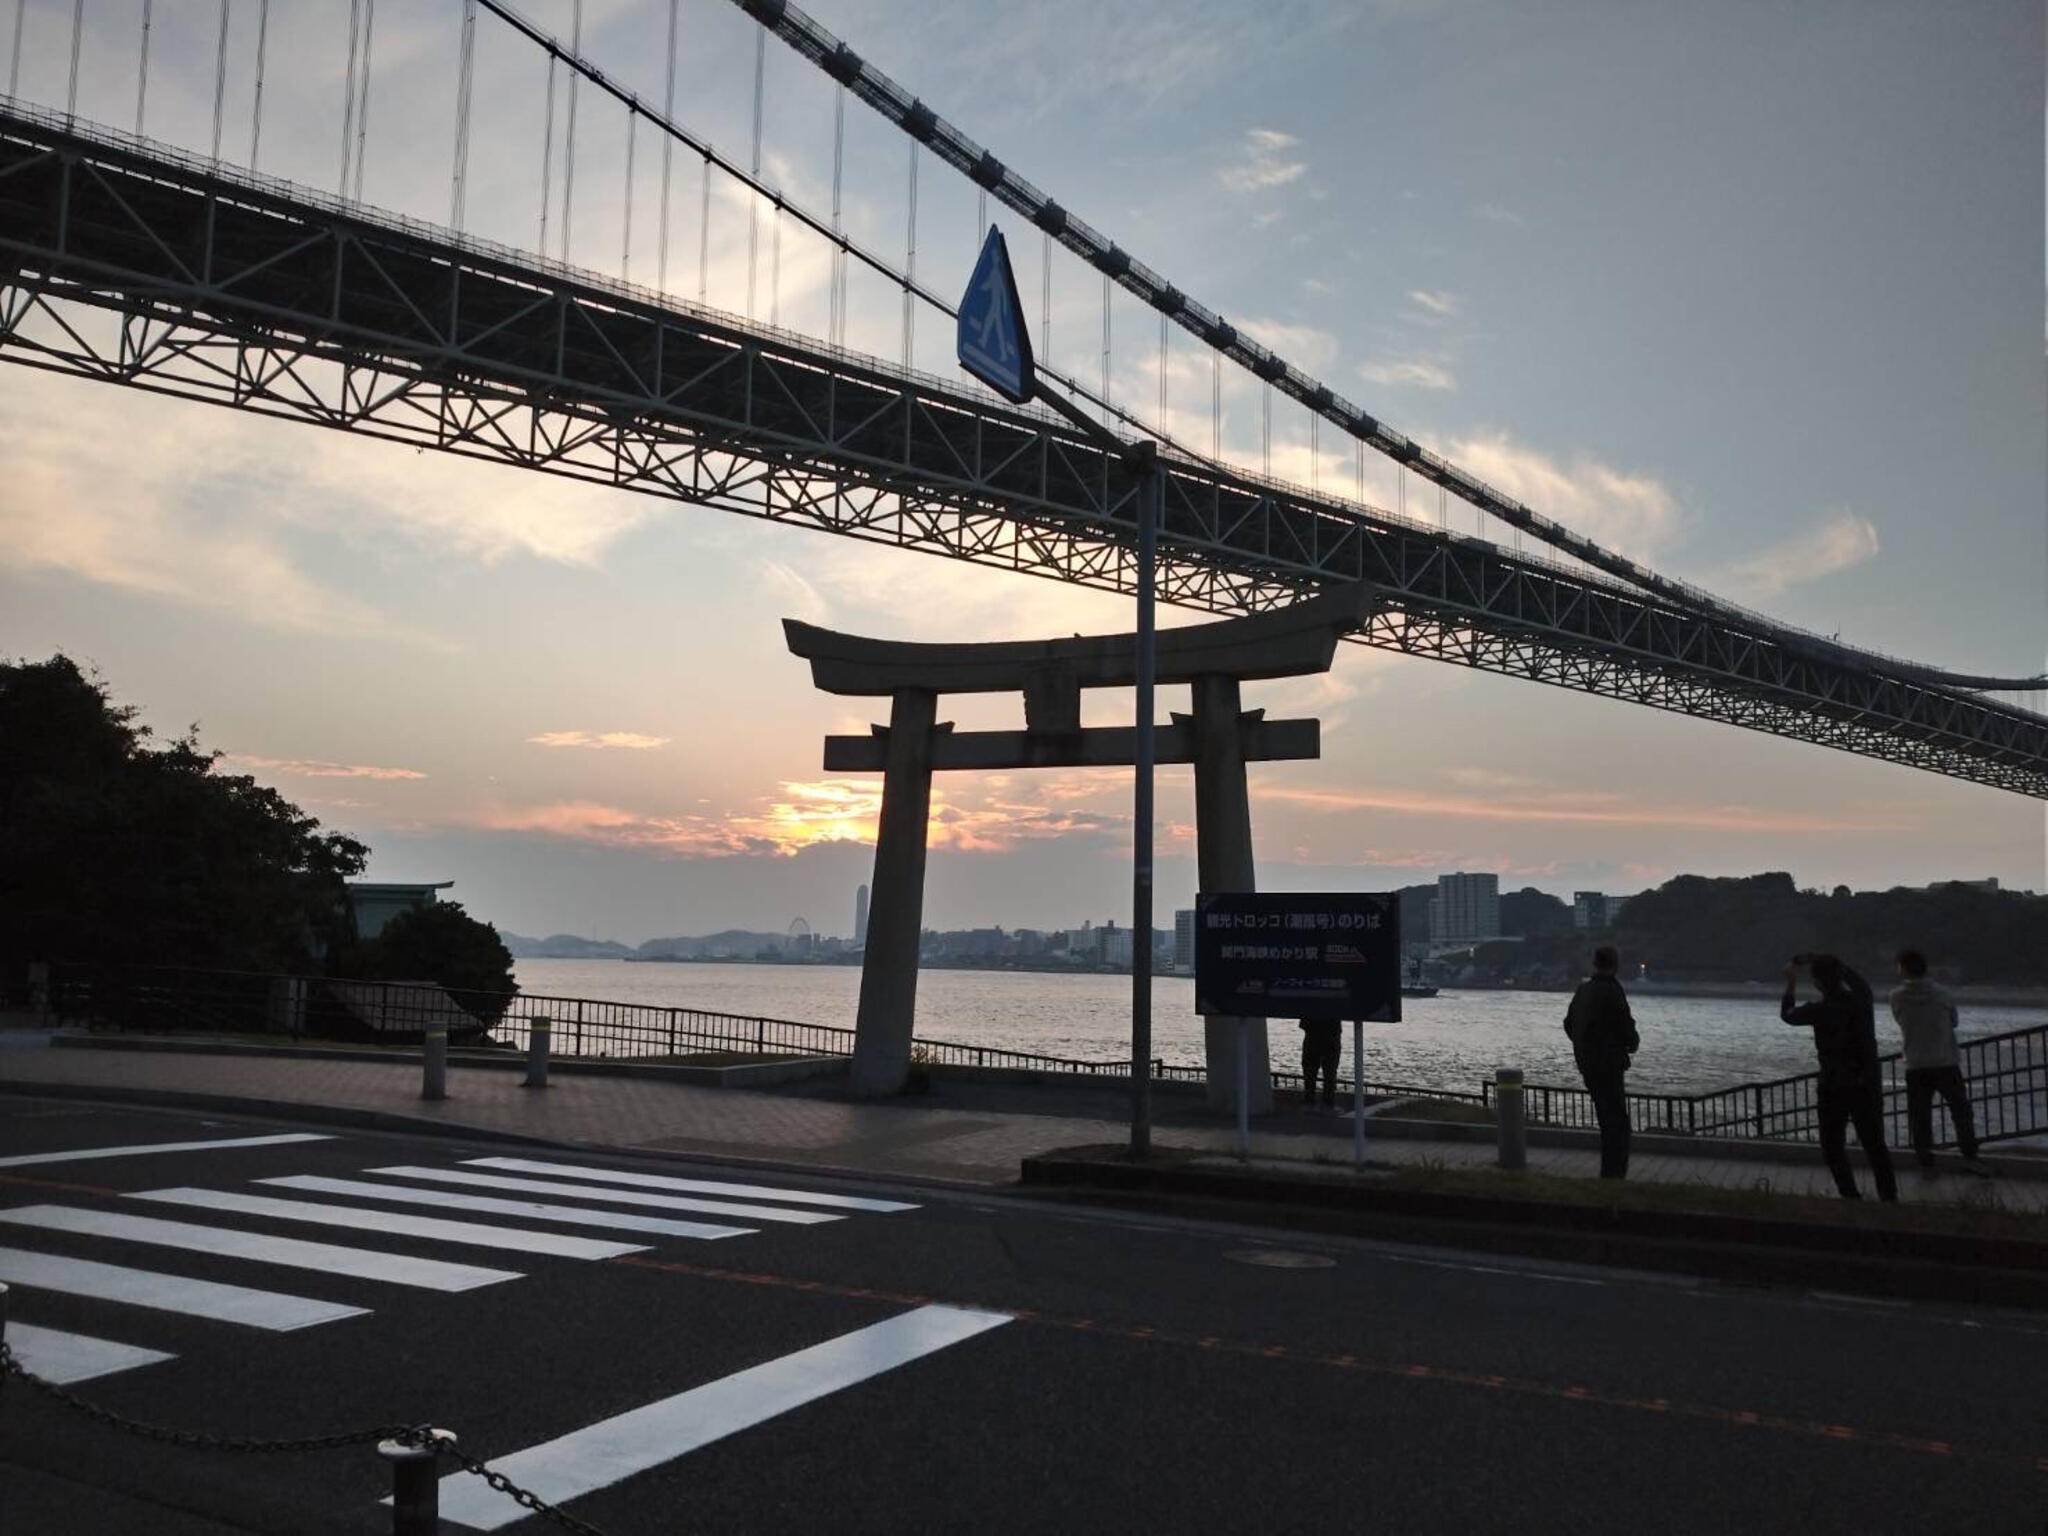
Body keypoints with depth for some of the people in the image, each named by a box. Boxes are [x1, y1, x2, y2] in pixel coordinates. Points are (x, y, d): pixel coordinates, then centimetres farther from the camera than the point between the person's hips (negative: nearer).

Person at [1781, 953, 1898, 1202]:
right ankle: (1889, 1197, 12)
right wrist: (1812, 959, 21)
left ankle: (1852, 1198, 2)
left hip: (1835, 1089, -4)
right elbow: (1848, 972, 18)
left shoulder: (1820, 1011, -17)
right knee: (1875, 1146, 12)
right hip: (1868, 1086, 4)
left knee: (1833, 1148, 9)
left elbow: (1787, 1014, 3)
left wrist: (1791, 983, 15)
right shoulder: (1863, 997, -4)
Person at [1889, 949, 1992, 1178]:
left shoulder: (1897, 996, -6)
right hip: (1945, 1064, 0)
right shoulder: (1942, 994, -3)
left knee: (1920, 1118, 6)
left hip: (1915, 1067, 0)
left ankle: (1926, 1164, 8)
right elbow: (1954, 1021, 11)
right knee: (1961, 1111, 13)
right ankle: (1970, 1157, 14)